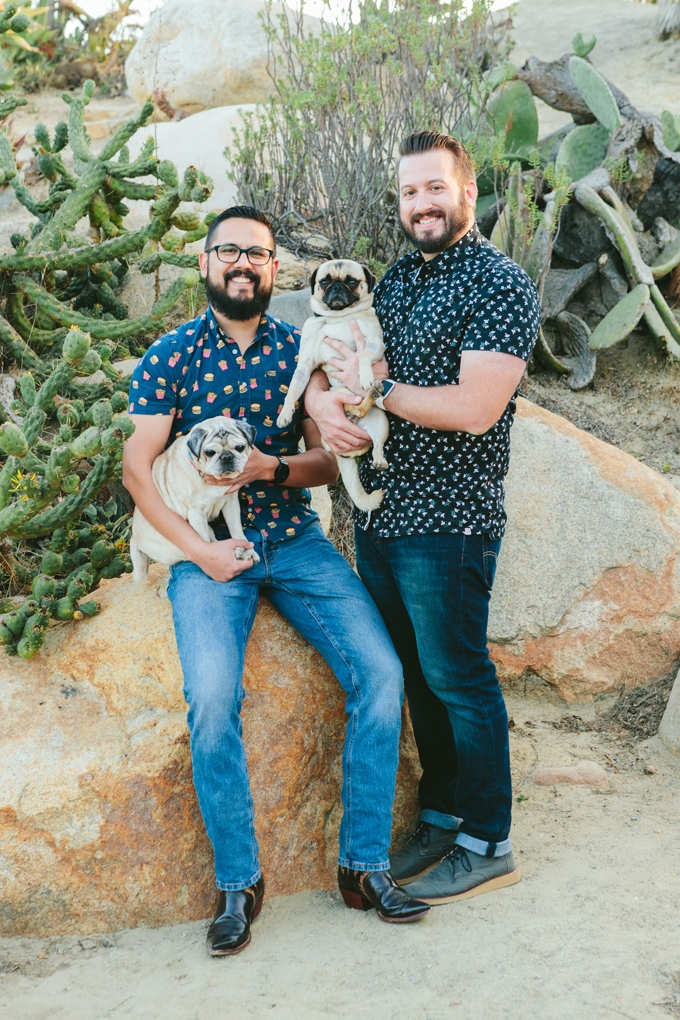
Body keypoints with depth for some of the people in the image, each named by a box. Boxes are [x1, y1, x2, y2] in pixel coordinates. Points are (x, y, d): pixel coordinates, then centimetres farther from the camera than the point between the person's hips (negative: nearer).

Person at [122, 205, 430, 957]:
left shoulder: (299, 350, 8)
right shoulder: (169, 356, 2)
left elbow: (330, 459, 8)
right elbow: (137, 468, -2)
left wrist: (270, 467, -12)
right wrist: (199, 549, -12)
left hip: (296, 540, 3)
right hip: (208, 548, -2)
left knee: (380, 673, -15)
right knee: (213, 695, -25)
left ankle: (364, 864, -1)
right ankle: (237, 883, -7)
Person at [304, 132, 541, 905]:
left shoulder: (500, 285, -10)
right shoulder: (396, 279, 14)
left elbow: (474, 408, -22)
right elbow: (325, 356, 15)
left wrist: (377, 387, -12)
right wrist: (323, 400, -8)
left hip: (447, 522, -7)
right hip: (378, 516, 8)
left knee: (457, 680, 2)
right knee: (416, 675, 16)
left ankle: (486, 845, 18)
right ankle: (440, 816, 32)